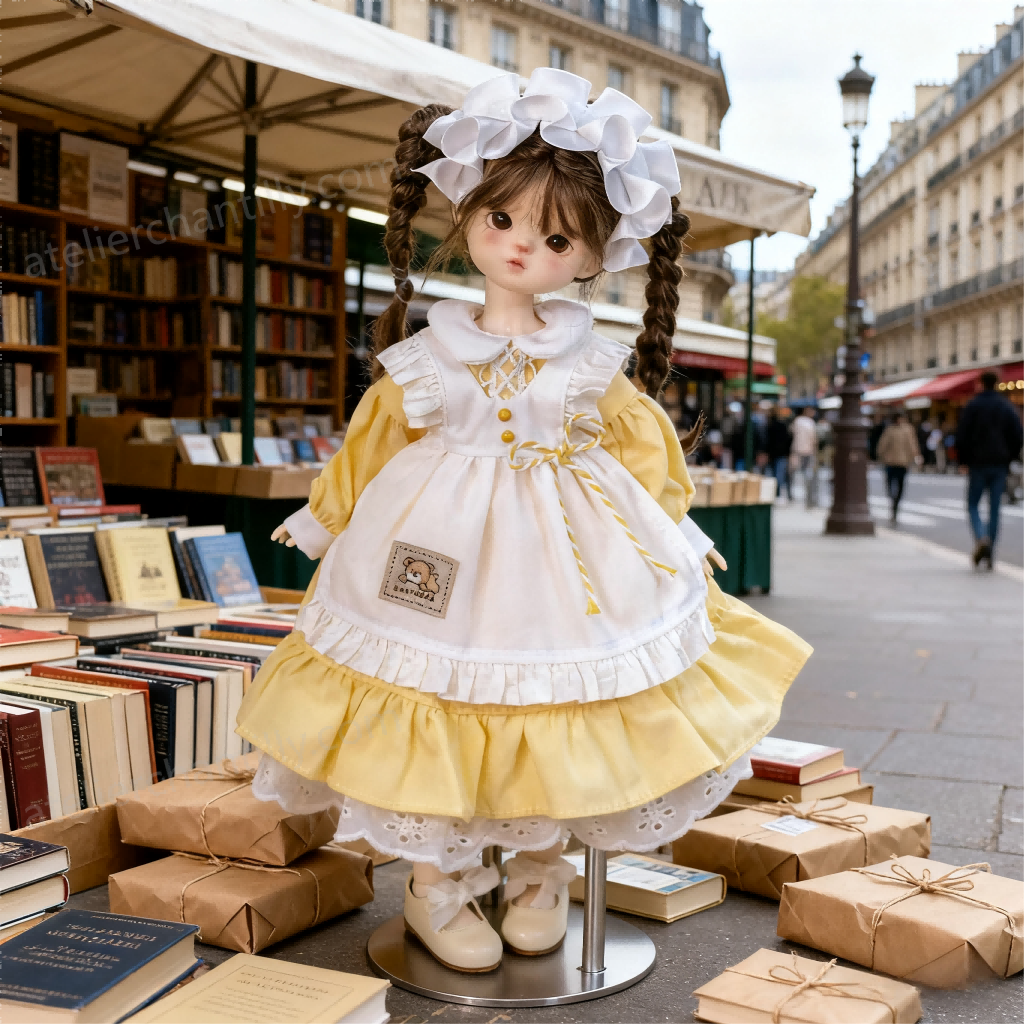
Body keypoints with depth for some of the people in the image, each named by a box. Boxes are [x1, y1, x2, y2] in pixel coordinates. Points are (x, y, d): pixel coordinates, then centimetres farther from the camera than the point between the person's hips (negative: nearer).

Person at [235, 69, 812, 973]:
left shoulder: (591, 363, -1)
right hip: (447, 538, 0)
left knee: (556, 703, 8)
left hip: (563, 550, 1)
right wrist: (330, 519, 15)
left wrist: (671, 530, 11)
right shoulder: (427, 355, -1)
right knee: (435, 708, 1)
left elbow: (643, 445, 9)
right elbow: (373, 441, 9)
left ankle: (542, 871, 30)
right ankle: (436, 879, 21)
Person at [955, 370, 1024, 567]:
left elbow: (962, 435, -8)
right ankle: (989, 554, 5)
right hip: (1000, 466, 3)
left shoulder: (973, 405, -4)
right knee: (994, 509, 6)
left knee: (973, 505, 7)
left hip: (978, 464, -3)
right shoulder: (1007, 407, 5)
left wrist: (963, 460, 3)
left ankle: (981, 539, -20)